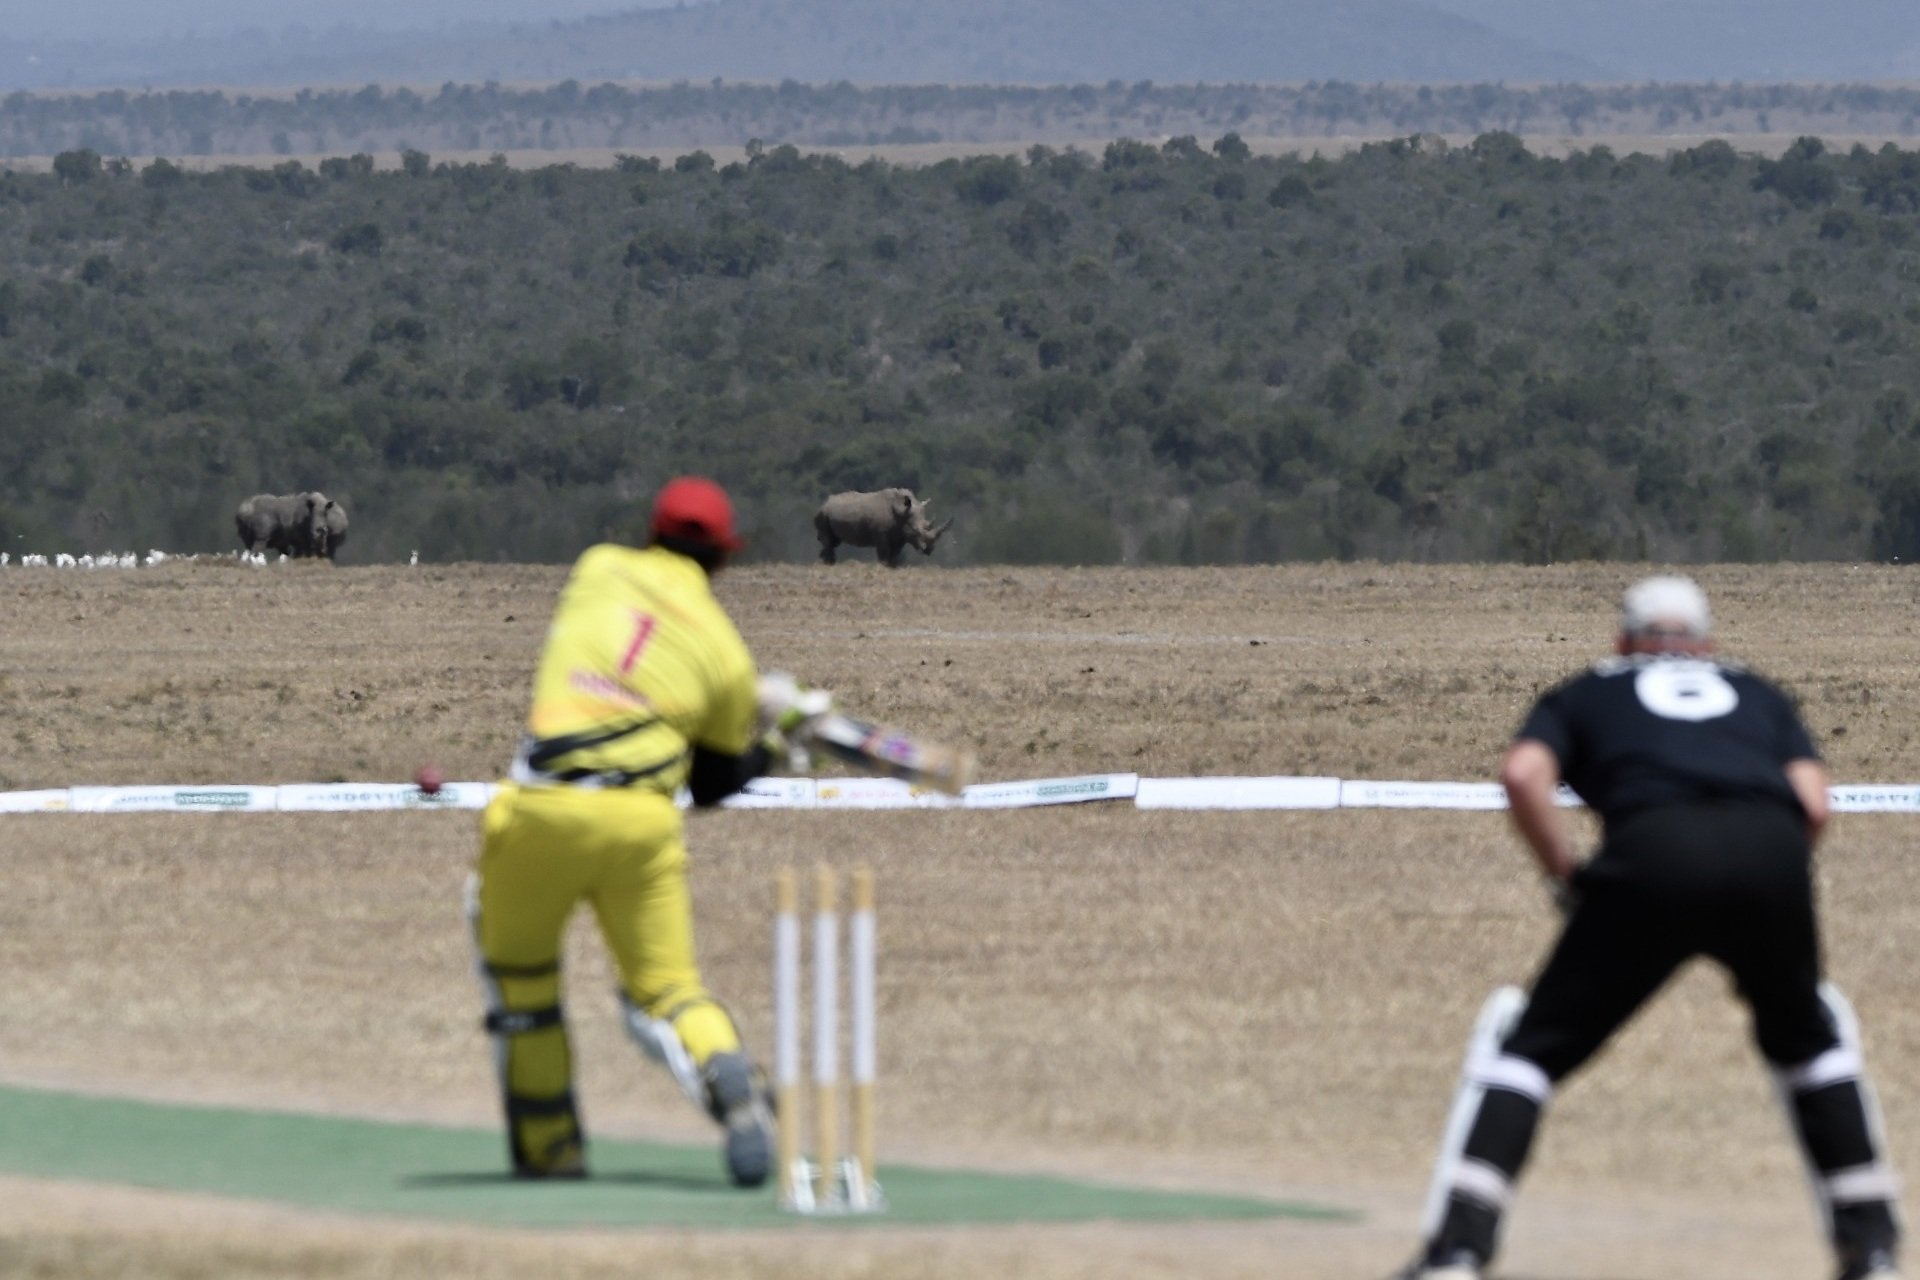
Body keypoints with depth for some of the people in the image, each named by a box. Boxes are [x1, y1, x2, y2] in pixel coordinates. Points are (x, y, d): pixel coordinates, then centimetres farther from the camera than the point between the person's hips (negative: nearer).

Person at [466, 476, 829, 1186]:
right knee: (665, 987, 9)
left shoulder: (597, 568, 11)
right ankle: (732, 1084, -22)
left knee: (516, 970, 20)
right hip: (643, 822, 1)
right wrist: (776, 736, 35)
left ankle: (545, 1145, 19)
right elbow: (714, 783, 17)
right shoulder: (726, 656, 10)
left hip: (542, 806, 0)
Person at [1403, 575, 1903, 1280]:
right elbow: (1813, 805, 17)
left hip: (1651, 852, -2)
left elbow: (1524, 774, 9)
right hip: (1771, 853, 2)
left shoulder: (1587, 693, 31)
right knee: (1810, 1033, 29)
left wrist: (1566, 880, 16)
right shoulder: (1758, 693, 35)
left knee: (1534, 1044, 8)